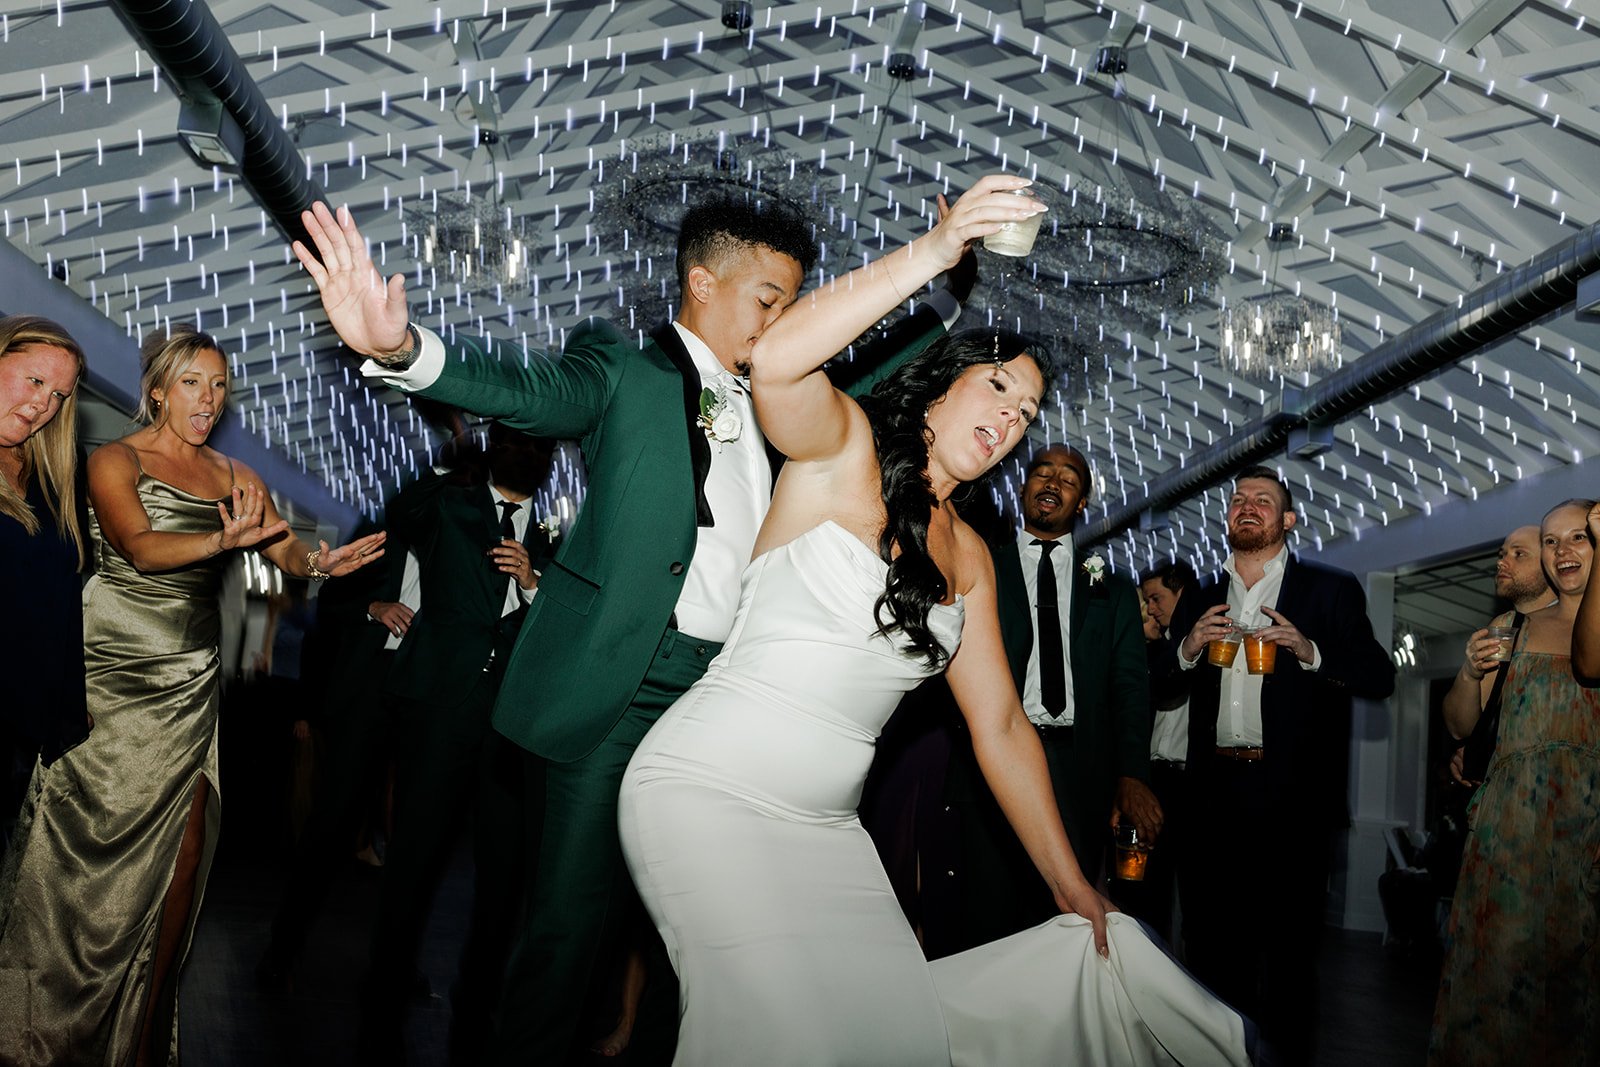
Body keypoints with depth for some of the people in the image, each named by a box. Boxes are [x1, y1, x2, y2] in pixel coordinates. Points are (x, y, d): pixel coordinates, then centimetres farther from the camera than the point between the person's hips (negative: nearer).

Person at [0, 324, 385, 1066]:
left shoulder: (234, 476, 12)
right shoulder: (114, 460, -1)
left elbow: (284, 549, 1)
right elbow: (141, 547, -18)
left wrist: (322, 562, -22)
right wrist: (219, 541, -36)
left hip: (190, 680, 4)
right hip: (113, 674, -4)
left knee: (177, 854, 1)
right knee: (97, 851, 0)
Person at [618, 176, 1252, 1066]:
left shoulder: (971, 556, 13)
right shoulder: (842, 449, -4)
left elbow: (1001, 727, 14)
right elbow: (776, 362, -27)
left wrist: (1072, 886, 12)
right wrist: (938, 249, -30)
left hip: (825, 826, 7)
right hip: (708, 792, -6)